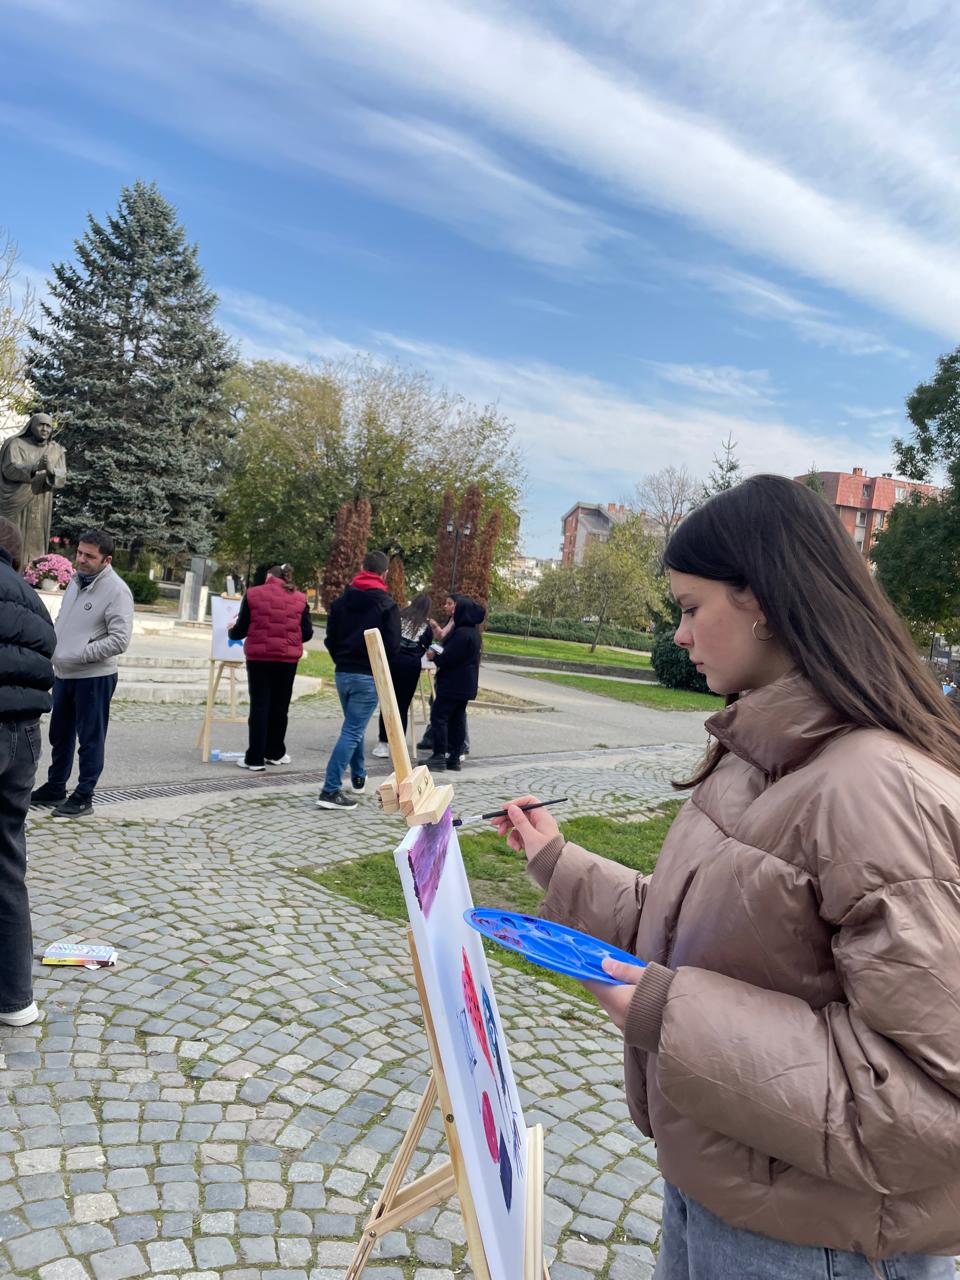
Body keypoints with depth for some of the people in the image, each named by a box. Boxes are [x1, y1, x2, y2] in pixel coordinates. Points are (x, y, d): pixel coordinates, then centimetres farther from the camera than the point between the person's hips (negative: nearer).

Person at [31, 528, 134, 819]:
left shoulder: (116, 590, -16)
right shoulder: (76, 580, 8)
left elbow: (120, 641, -20)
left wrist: (79, 654, -21)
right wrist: (54, 649, 4)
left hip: (94, 677, -8)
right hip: (64, 673, 8)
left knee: (90, 739, 3)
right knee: (60, 735, 19)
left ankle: (84, 796, 13)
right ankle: (55, 787, 33)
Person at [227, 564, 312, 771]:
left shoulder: (253, 594, -1)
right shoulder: (299, 599, 4)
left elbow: (241, 629, 1)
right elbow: (307, 632, 3)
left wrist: (231, 631, 24)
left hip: (259, 657, -1)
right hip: (288, 659, 2)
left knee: (259, 706, 3)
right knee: (280, 706, 15)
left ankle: (255, 758, 2)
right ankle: (275, 752, 26)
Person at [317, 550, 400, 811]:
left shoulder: (341, 600, 7)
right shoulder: (387, 604, -8)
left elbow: (330, 638, 9)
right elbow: (392, 644, -11)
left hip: (342, 673, 6)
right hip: (368, 676, -6)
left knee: (354, 726, 24)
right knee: (352, 731, -6)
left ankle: (358, 776, 35)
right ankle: (330, 791, -11)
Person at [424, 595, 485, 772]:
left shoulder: (461, 633, -19)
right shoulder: (473, 632, 12)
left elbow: (448, 658, -19)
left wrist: (434, 656, -1)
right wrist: (440, 653, 8)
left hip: (453, 683, -10)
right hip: (466, 685, 10)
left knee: (439, 716, -5)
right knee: (458, 719, 10)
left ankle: (439, 756, -6)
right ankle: (455, 757, 13)